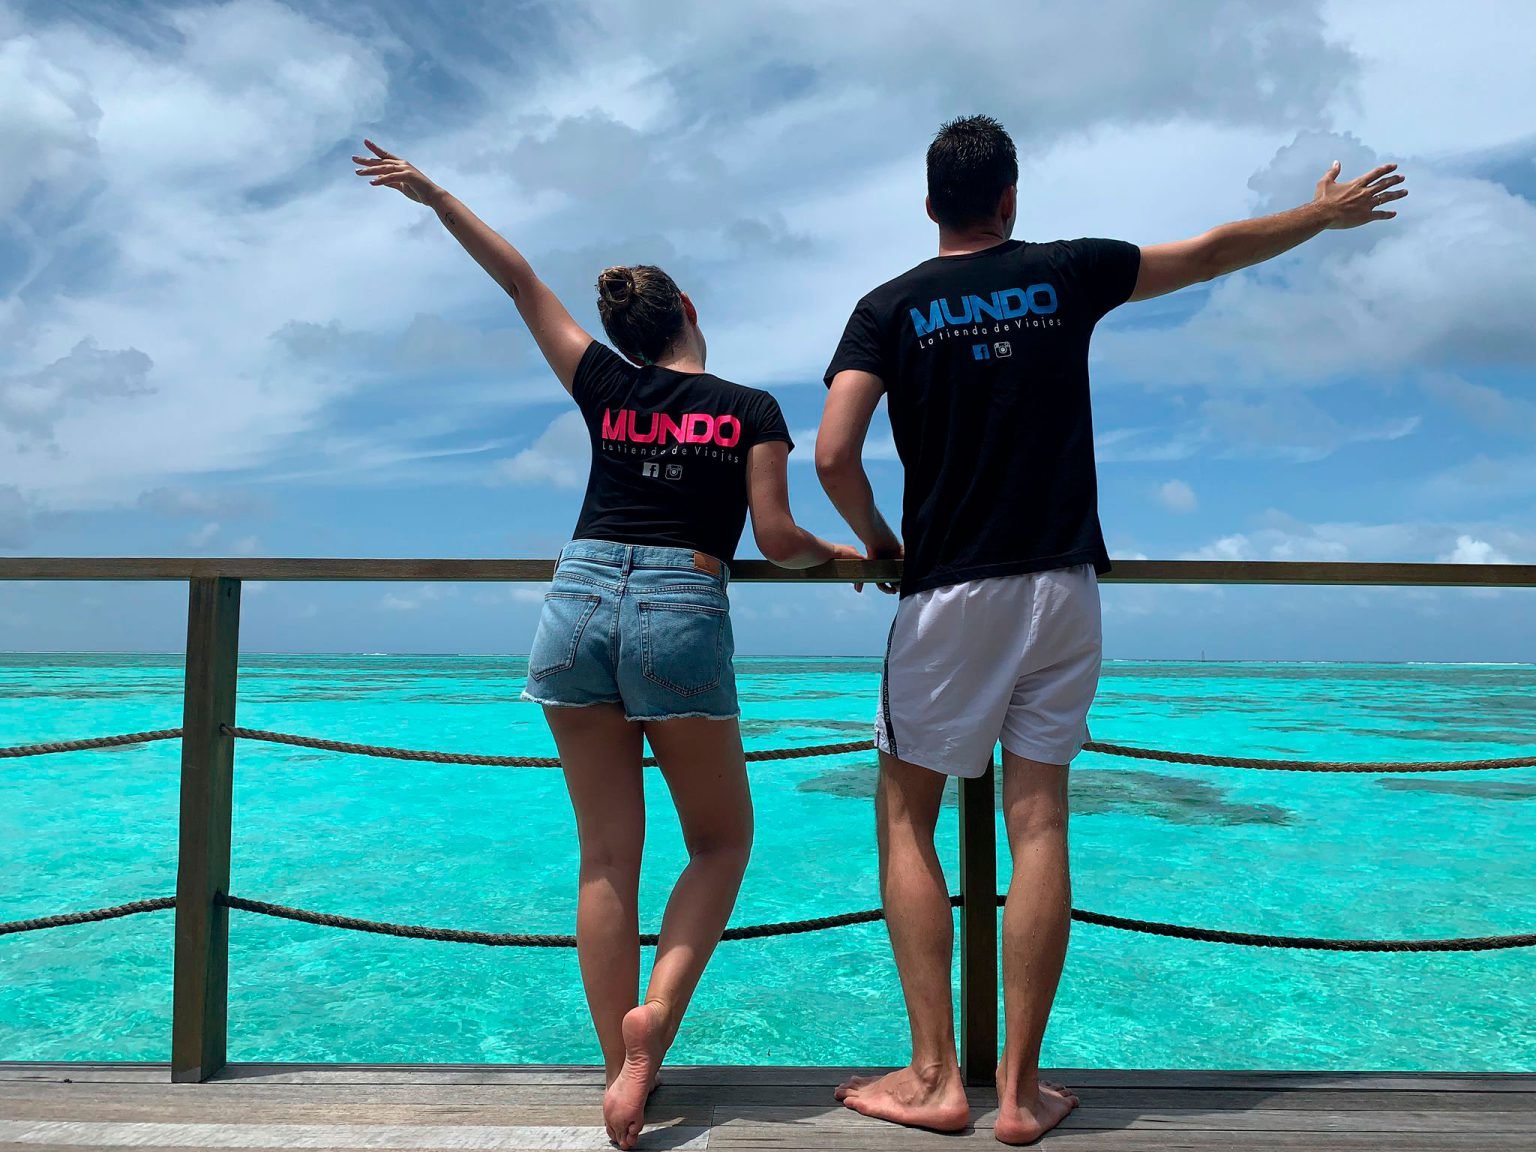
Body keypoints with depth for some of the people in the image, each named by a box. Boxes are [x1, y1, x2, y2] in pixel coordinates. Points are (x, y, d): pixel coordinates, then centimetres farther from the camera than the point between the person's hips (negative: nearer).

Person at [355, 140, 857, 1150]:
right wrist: (846, 555, 21)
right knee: (722, 840, 14)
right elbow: (778, 541, 0)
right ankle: (656, 1011, -5)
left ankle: (623, 1070, 15)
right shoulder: (752, 410, 6)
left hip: (581, 601, 3)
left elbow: (523, 282, 20)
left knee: (608, 854, 9)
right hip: (683, 617, -3)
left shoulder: (606, 389, 13)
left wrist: (434, 195, 26)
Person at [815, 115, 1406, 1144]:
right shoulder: (1066, 274, 7)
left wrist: (878, 542, 7)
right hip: (1062, 588, 2)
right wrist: (1327, 212, 38)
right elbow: (1213, 253, 21)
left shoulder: (891, 307, 2)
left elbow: (833, 455, -11)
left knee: (906, 818, 9)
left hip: (948, 593, -2)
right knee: (1039, 824, 5)